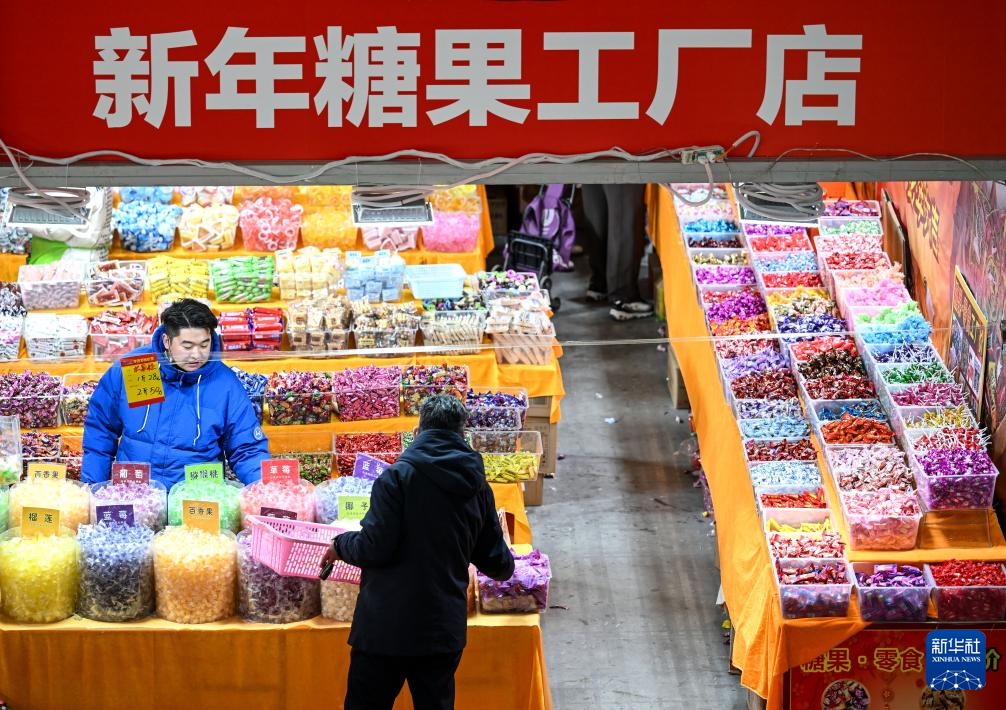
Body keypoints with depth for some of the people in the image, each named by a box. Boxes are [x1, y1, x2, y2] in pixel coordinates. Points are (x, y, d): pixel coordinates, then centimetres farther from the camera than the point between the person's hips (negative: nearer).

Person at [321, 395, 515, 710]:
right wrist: (506, 565, 35)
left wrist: (340, 545, 6)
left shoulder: (397, 477, -11)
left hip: (387, 629, -5)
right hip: (445, 631, 5)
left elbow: (374, 549, -15)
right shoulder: (478, 487, 5)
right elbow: (496, 562, 11)